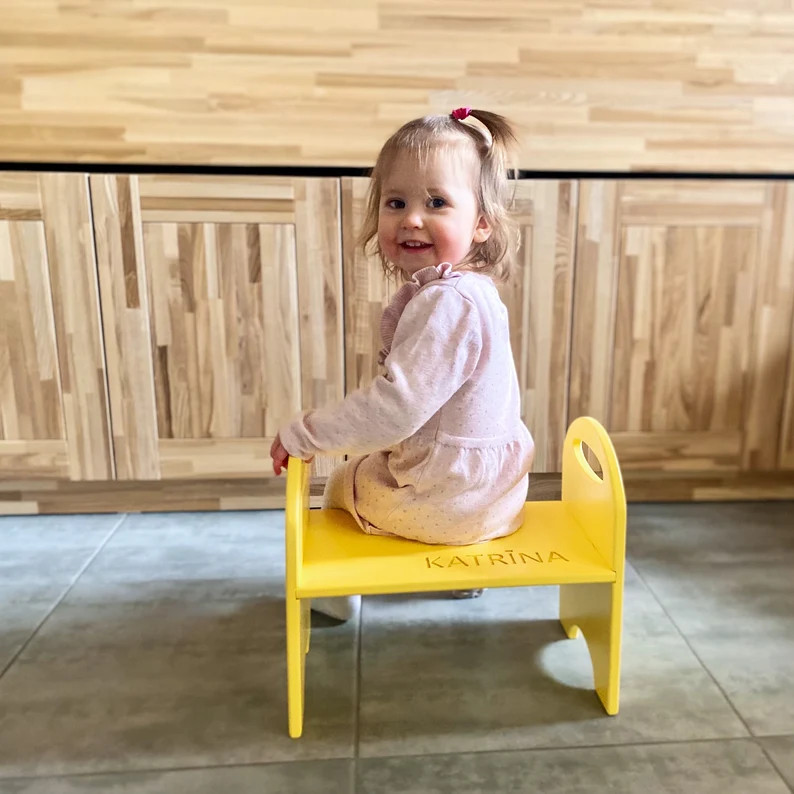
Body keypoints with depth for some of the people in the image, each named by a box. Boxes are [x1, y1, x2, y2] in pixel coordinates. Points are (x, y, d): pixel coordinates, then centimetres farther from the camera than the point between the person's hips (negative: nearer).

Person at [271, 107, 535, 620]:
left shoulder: (446, 303, -29)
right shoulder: (467, 289, 4)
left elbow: (397, 407, -34)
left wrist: (302, 435, -22)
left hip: (448, 496, -9)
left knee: (343, 486, 14)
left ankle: (338, 589, 36)